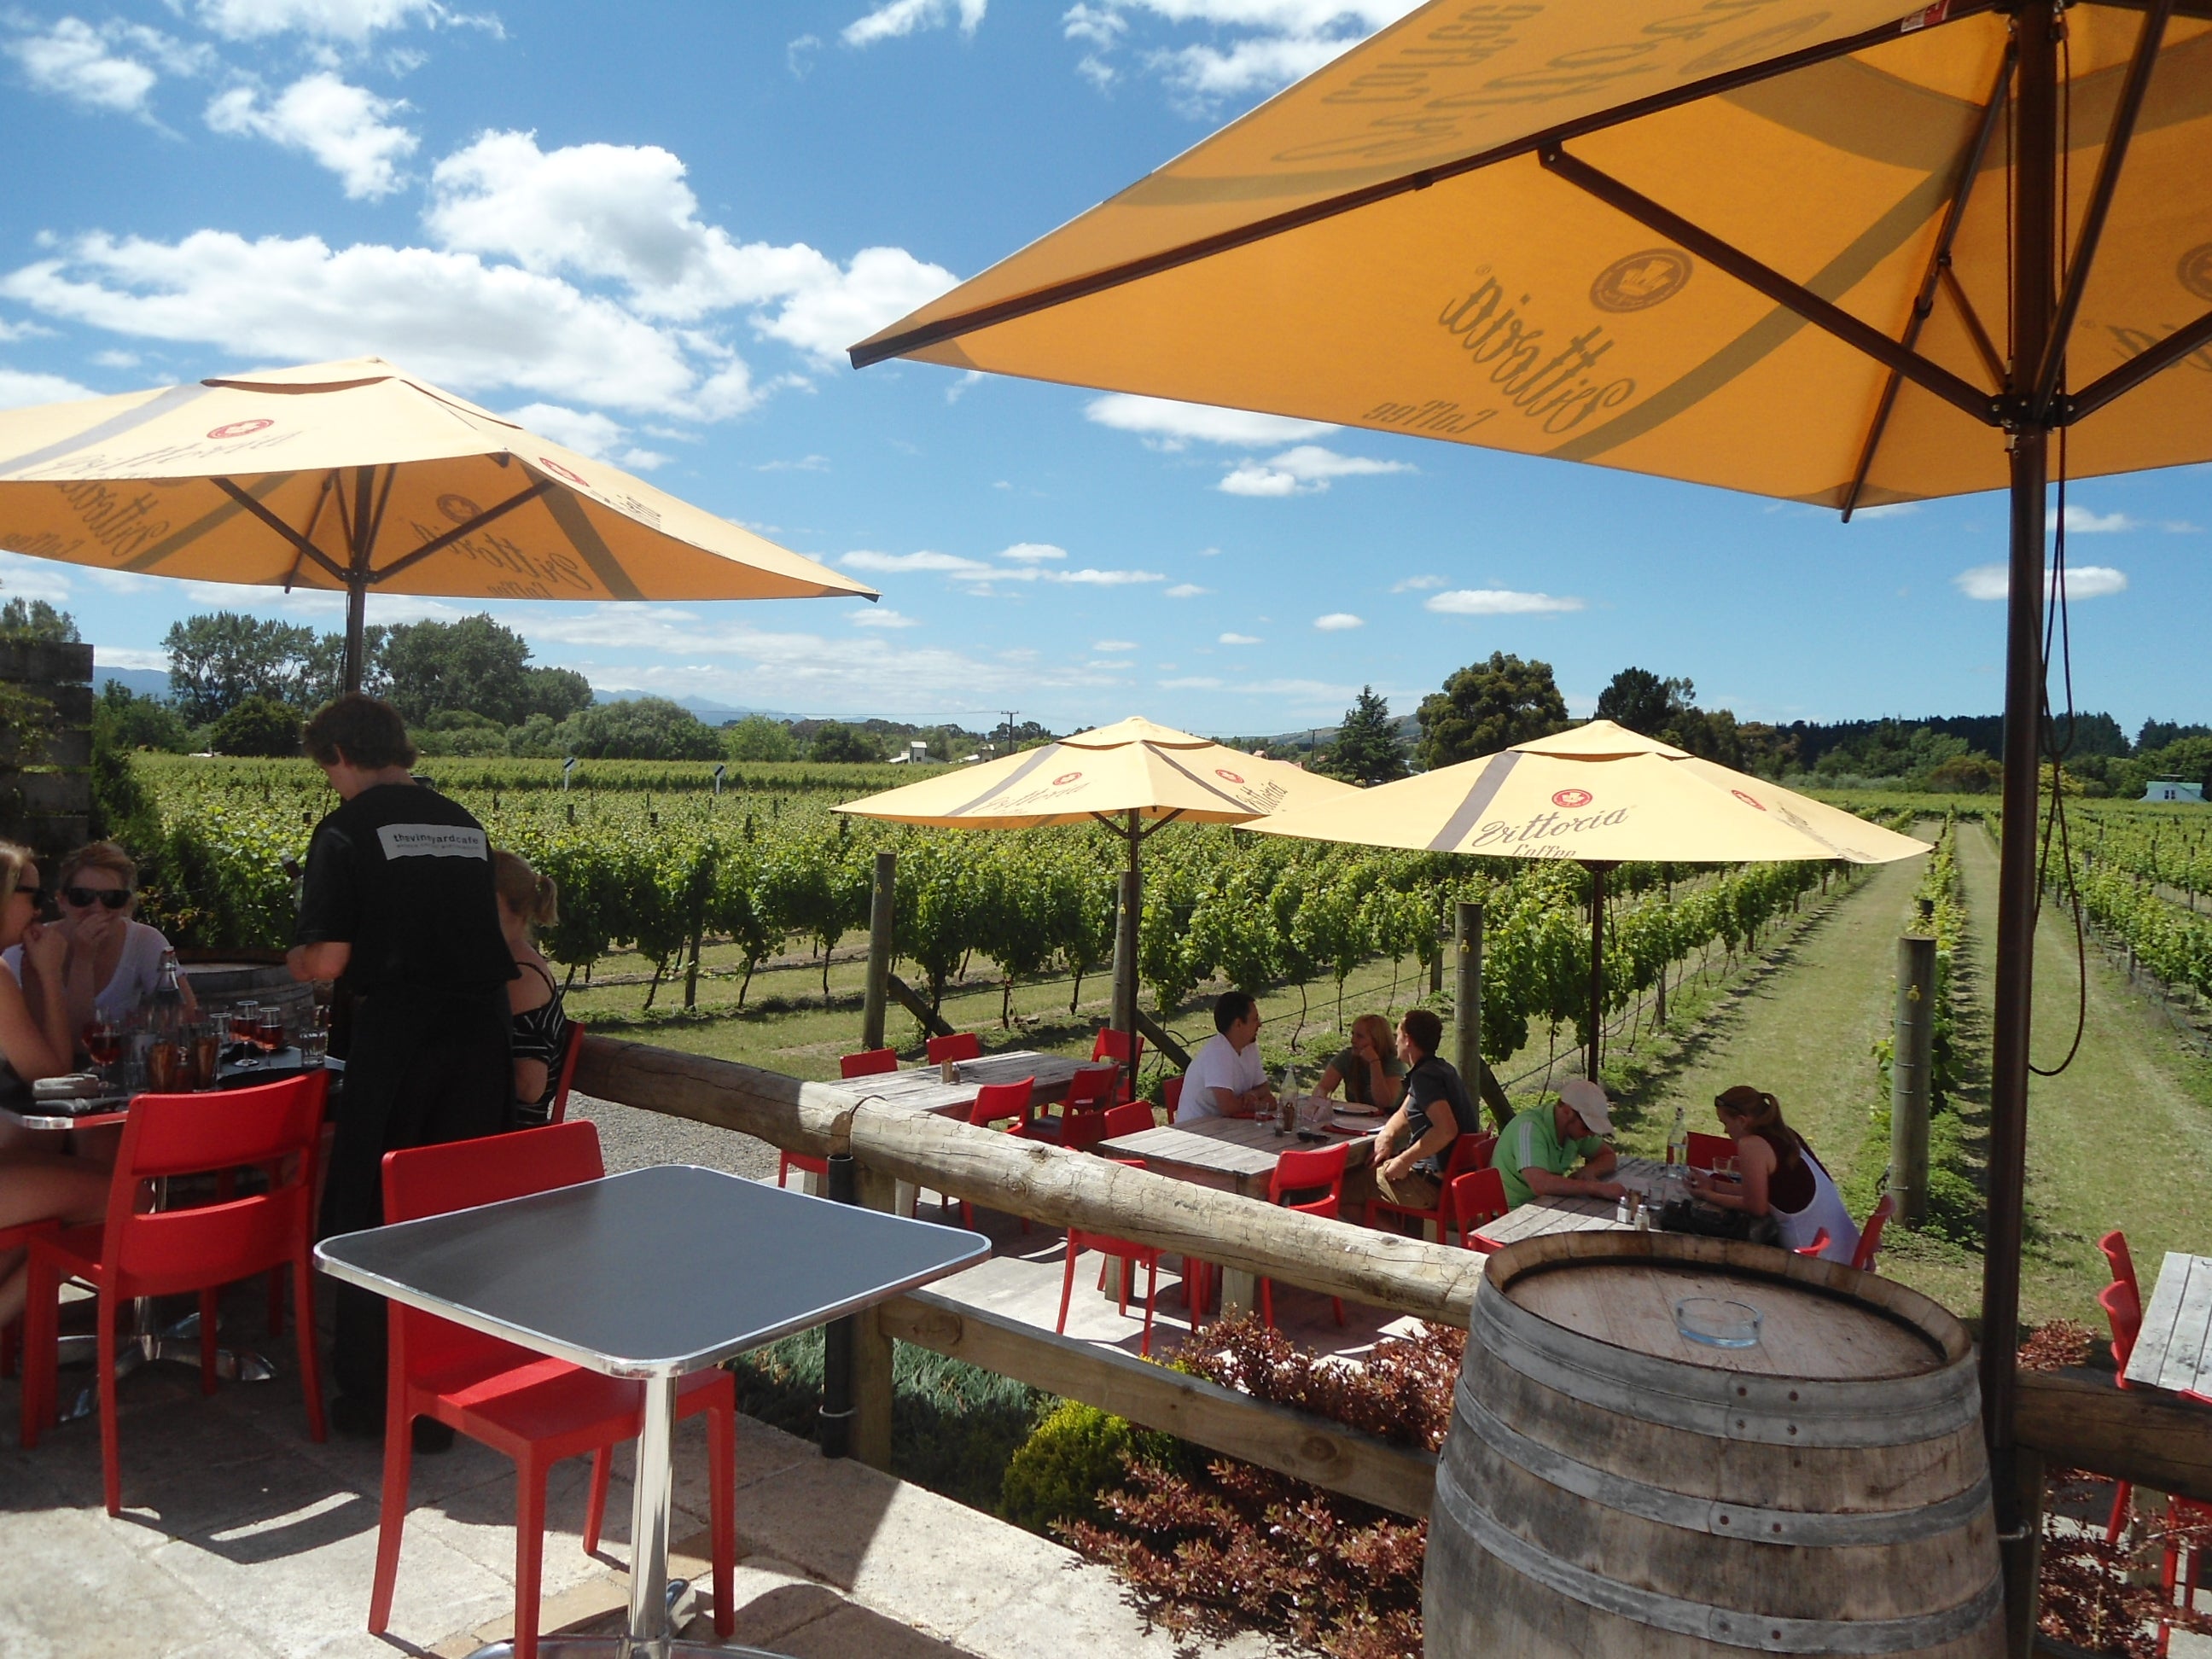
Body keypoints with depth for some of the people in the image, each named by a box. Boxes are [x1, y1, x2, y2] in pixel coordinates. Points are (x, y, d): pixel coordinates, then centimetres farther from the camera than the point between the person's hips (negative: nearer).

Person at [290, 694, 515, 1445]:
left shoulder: (347, 829, -5)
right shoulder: (464, 822, 12)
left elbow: (330, 959, -10)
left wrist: (297, 960, 11)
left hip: (396, 1038, -5)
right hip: (481, 1033, 5)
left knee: (371, 1217, 9)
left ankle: (372, 1397, 17)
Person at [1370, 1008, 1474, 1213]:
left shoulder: (1424, 1076, -19)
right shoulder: (1441, 1068, 13)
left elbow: (1446, 1129, -32)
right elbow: (1404, 1113, 19)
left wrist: (1404, 1161, -23)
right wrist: (1386, 1135, -1)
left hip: (1432, 1184, -10)